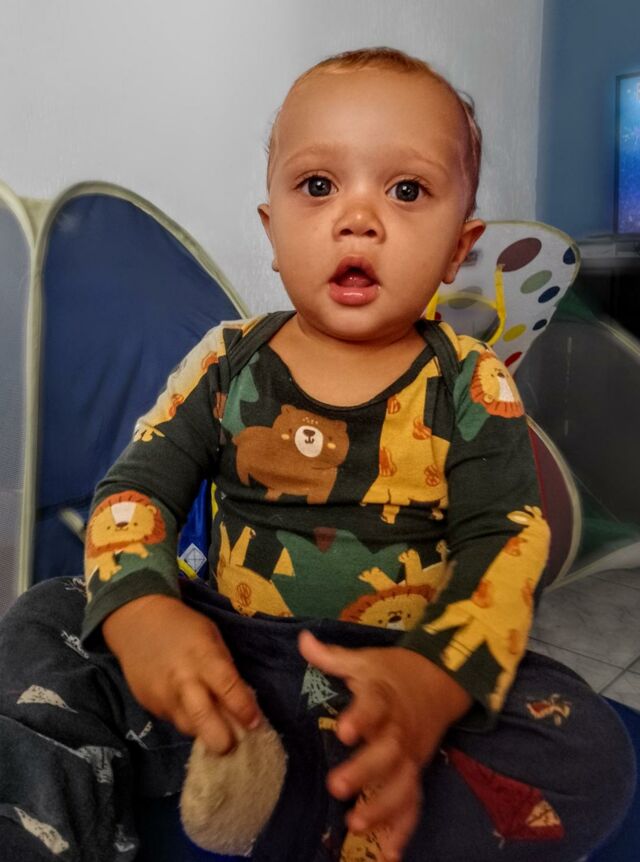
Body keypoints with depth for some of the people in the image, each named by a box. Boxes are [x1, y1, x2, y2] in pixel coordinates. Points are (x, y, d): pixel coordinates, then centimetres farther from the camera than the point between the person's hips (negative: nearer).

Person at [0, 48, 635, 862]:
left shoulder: (472, 389, -5)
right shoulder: (224, 363, -1)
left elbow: (504, 544, -11)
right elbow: (138, 485, -3)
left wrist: (436, 676, -30)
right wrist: (138, 612, -24)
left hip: (399, 664, 0)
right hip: (223, 650, 2)